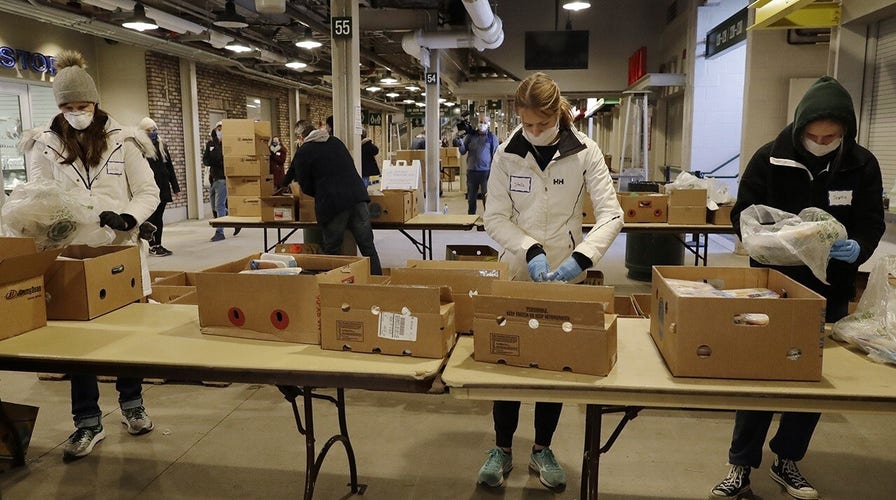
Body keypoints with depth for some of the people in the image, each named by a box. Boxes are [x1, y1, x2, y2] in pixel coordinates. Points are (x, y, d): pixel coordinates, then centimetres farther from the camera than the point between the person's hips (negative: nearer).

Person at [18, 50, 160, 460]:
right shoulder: (45, 145, 1)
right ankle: (88, 422, 19)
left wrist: (124, 218, -21)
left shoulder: (122, 141, -3)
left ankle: (131, 403, 31)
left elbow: (148, 194, -2)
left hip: (120, 251, -1)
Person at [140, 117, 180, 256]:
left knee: (159, 217, 10)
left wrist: (175, 186, 13)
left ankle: (158, 245, 16)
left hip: (163, 187, 5)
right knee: (152, 217, 0)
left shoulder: (162, 145, 14)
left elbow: (170, 167, 17)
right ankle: (152, 246, 7)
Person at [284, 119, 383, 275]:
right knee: (367, 246, 5)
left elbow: (306, 187, 4)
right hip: (357, 196, 5)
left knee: (332, 251, 8)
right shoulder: (336, 142, 20)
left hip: (331, 203, -4)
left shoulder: (302, 152, 3)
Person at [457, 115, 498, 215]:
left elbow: (495, 155, 2)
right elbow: (463, 152, 7)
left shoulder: (492, 137, 2)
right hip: (471, 171, 3)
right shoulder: (470, 136, 7)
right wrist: (460, 145, -14)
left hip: (486, 171, -2)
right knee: (471, 197, 10)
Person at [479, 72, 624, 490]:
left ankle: (542, 449, 30)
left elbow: (611, 214, -14)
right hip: (517, 273, 0)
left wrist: (581, 257, -29)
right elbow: (495, 218, -7)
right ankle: (502, 449, 25)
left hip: (565, 275, 0)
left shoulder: (585, 153, -9)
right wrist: (530, 250, -23)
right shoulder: (506, 154, -6)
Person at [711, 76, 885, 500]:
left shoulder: (862, 165, -3)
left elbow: (871, 225, -3)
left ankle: (787, 461, 32)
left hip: (828, 293, 3)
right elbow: (742, 214, -8)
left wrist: (855, 248, -25)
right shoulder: (770, 158, -10)